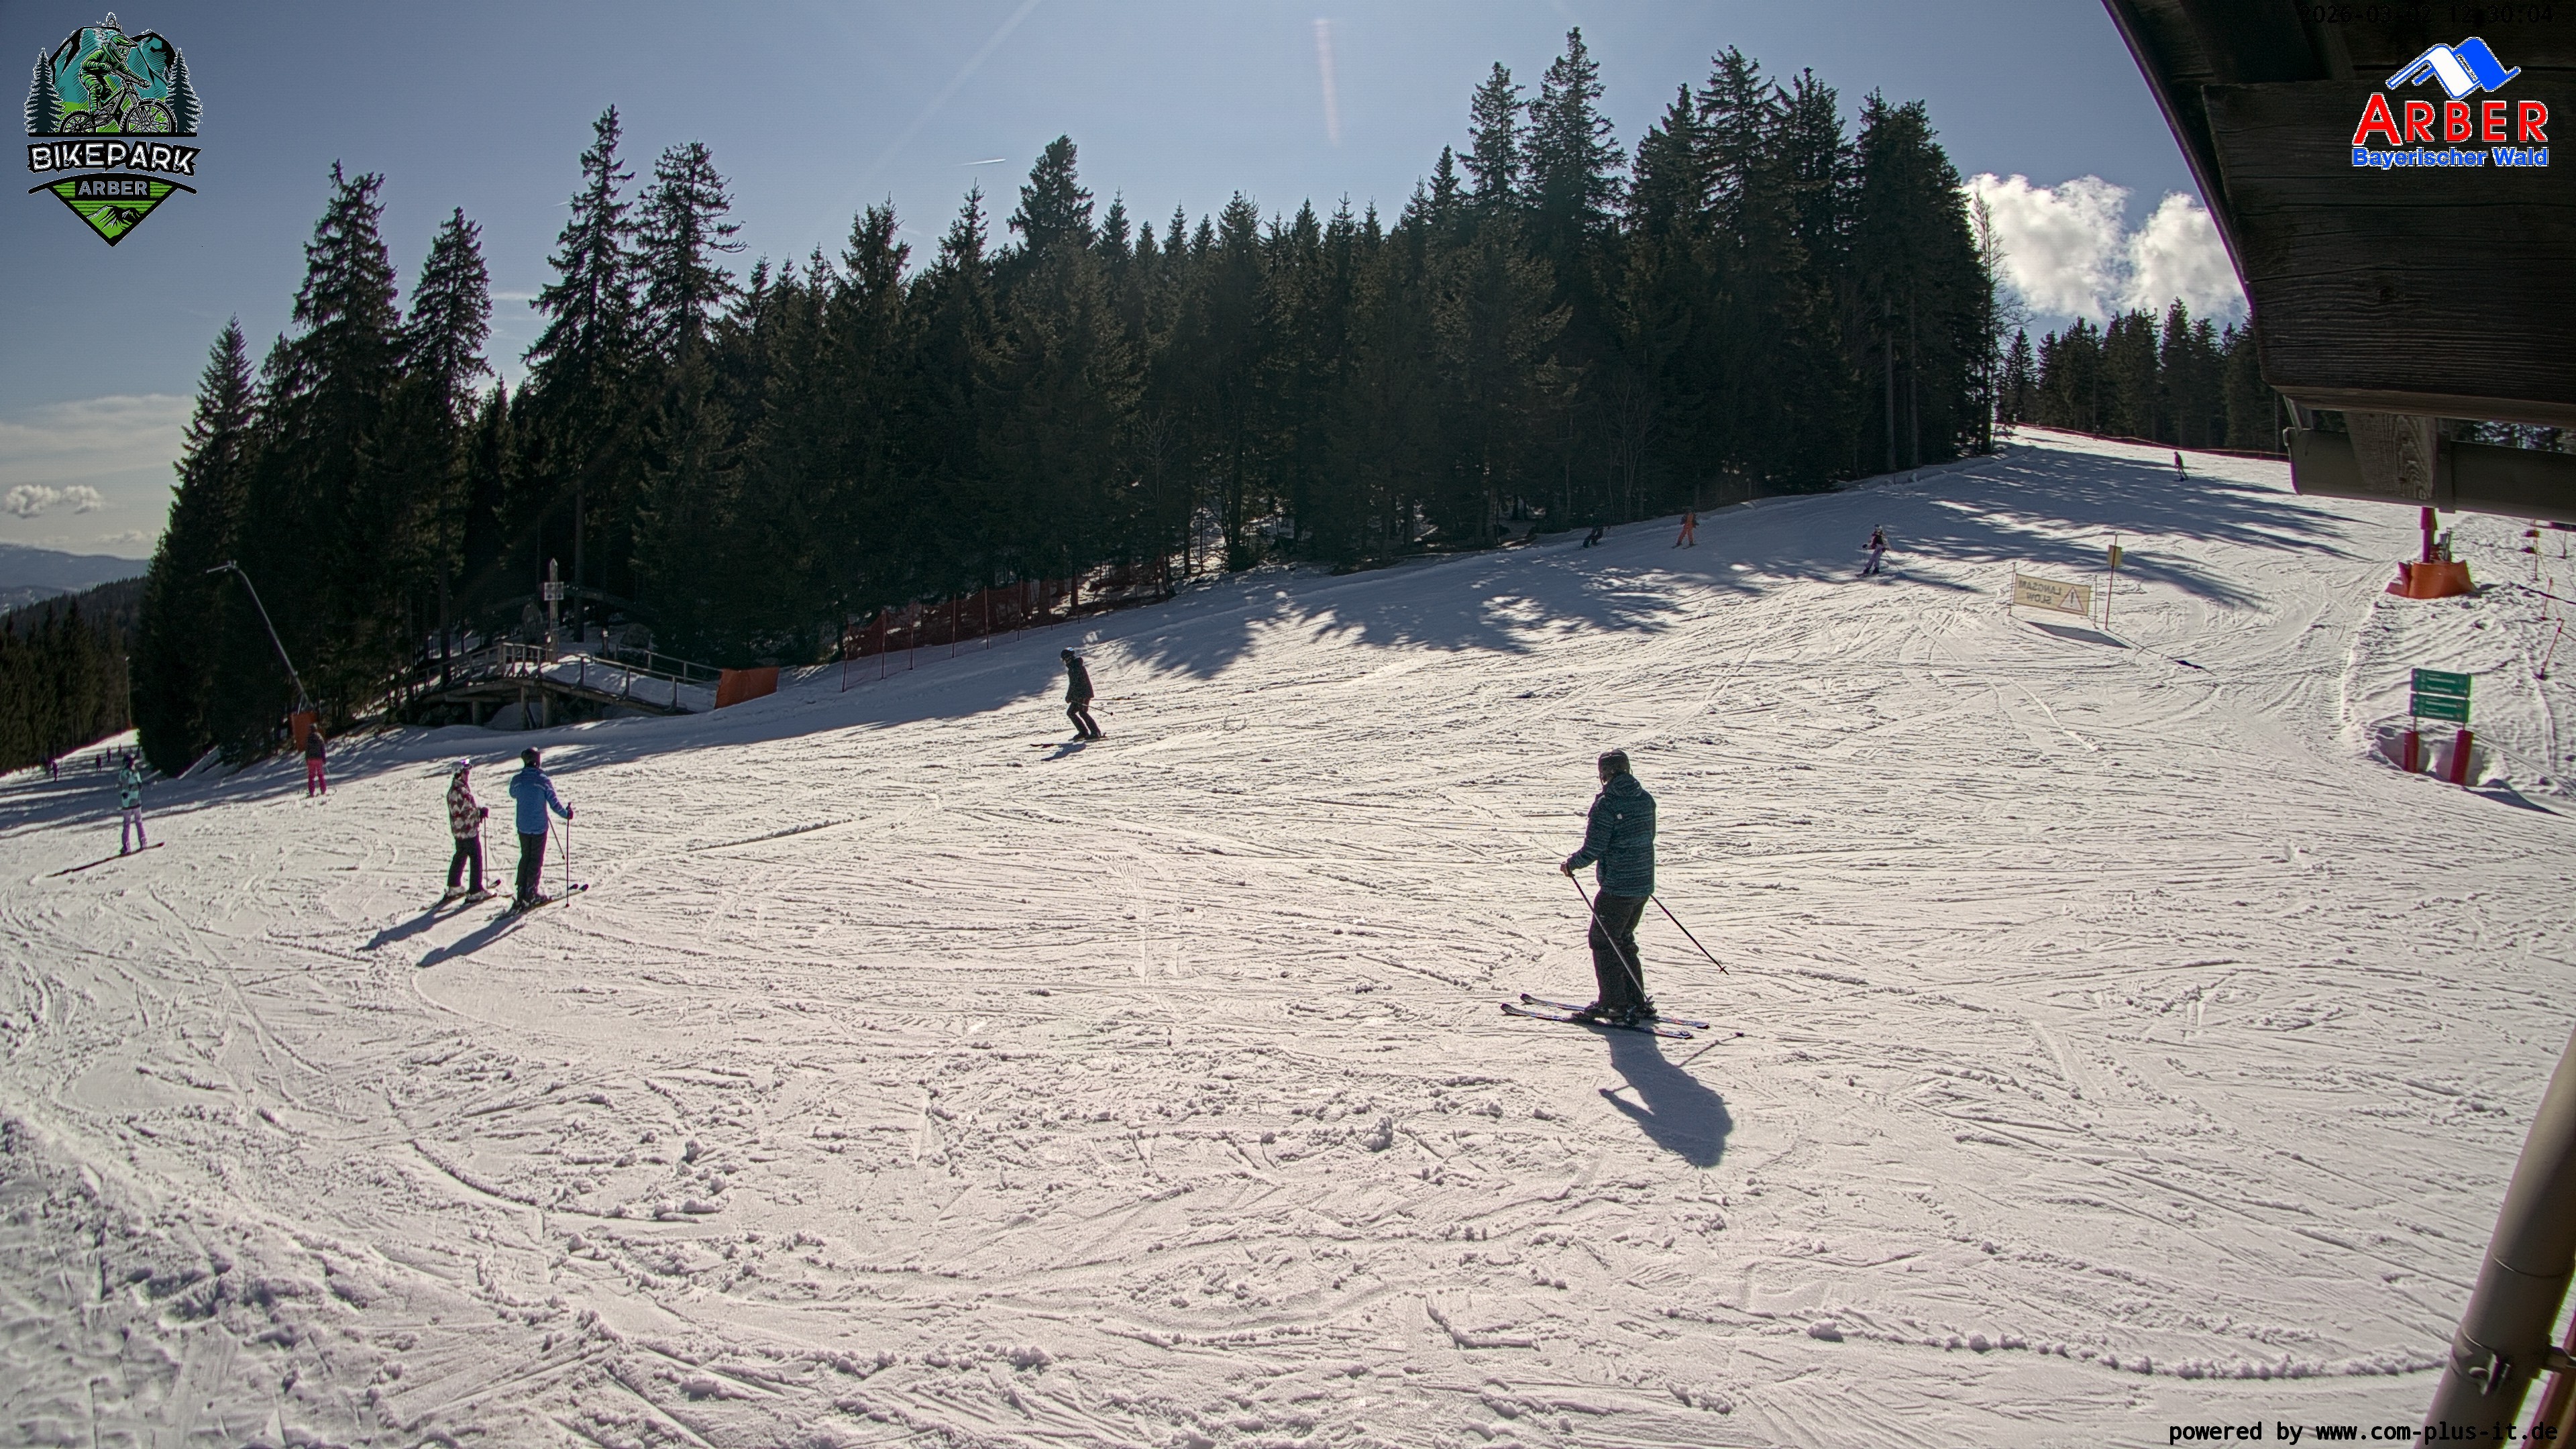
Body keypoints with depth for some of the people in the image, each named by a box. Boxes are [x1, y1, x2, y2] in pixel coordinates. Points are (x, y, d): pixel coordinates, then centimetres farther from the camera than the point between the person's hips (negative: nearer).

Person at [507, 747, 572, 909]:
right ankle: (531, 894, 8)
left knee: (525, 858, 16)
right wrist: (566, 813, 4)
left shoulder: (517, 780, -5)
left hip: (523, 827, 4)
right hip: (539, 827, -4)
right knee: (536, 860, 7)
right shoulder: (544, 780, -15)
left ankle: (521, 895, 14)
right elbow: (554, 803, -12)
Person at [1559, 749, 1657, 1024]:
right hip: (1644, 884, 8)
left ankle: (1614, 1004, 6)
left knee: (1602, 941, 6)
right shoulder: (1645, 799, 6)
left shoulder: (1606, 804, -17)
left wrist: (1571, 863, 0)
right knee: (1624, 941, 20)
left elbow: (1593, 850, -18)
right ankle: (1638, 1003, 22)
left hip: (1617, 886, -8)